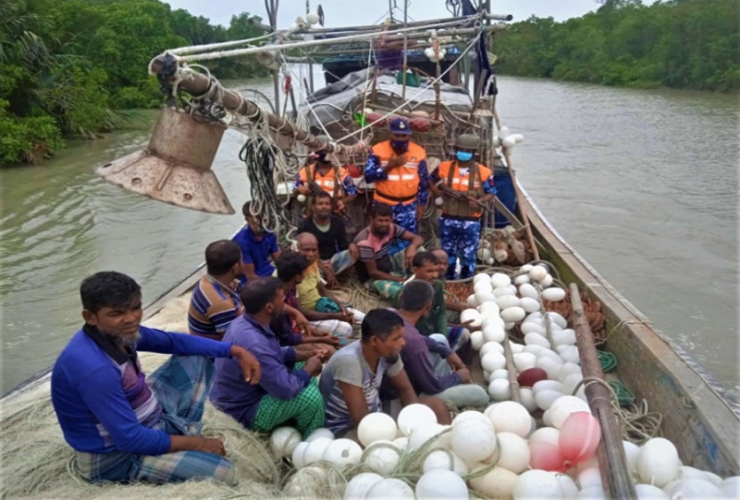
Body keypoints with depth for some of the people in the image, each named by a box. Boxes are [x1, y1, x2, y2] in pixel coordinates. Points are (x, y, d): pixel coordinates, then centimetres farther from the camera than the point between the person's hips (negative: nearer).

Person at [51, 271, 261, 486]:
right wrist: (195, 443, -19)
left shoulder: (120, 331, -7)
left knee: (197, 357, 13)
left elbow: (175, 341, 4)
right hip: (117, 455, -9)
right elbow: (129, 439, -31)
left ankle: (181, 430, 8)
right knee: (221, 472, -24)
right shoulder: (95, 369, -34)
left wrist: (235, 351, -6)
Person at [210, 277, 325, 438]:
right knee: (310, 395, -23)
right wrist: (309, 368, -13)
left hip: (248, 392, 10)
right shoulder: (253, 343, -37)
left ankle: (298, 423, 23)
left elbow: (274, 354, 11)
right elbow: (285, 388, -31)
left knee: (301, 367, 12)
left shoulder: (246, 322, -6)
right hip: (244, 412, -10)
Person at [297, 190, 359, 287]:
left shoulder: (338, 222, -2)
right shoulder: (305, 225, -14)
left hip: (332, 260, 4)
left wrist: (351, 245, -28)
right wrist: (326, 271, -28)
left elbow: (343, 246, -1)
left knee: (354, 252, -23)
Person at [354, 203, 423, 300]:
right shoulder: (364, 242, -29)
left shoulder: (391, 228, -11)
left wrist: (412, 247, -34)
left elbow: (417, 238, -8)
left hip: (389, 264, 7)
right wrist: (402, 280, -23)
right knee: (400, 291, -37)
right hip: (373, 277, -7)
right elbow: (373, 272, -24)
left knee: (419, 250, -11)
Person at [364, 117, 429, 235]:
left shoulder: (418, 152, -2)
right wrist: (389, 166, -21)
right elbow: (368, 176, -13)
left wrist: (421, 204, 7)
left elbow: (423, 181, 7)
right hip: (384, 204, -1)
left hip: (408, 206, 1)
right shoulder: (378, 150, -8)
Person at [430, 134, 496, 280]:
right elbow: (432, 181, 15)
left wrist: (479, 201, -16)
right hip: (448, 219, 2)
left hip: (471, 221, -2)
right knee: (448, 254, 14)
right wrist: (437, 191, -6)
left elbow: (491, 193, 3)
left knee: (468, 255, 6)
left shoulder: (483, 172, -5)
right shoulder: (443, 168, -1)